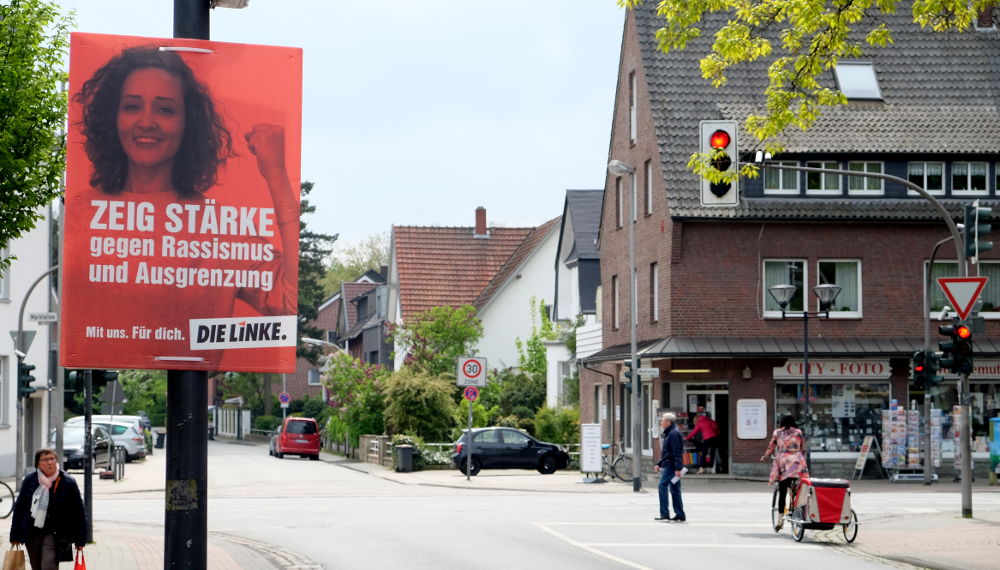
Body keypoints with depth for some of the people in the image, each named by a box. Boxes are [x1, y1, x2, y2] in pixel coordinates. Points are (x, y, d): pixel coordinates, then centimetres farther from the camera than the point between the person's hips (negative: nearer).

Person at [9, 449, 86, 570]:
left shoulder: (68, 483, -6)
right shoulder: (29, 480, 1)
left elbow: (78, 513, -1)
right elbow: (19, 506, 9)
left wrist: (80, 540, -2)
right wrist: (15, 535, 8)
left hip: (54, 533, -4)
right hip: (31, 533, 4)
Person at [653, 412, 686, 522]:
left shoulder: (674, 434, -14)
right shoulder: (667, 434, 18)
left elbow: (677, 452, -21)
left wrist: (677, 468, -26)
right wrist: (659, 464, 22)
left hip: (671, 466, -10)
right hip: (668, 465, 10)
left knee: (663, 486, -13)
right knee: (674, 490, 10)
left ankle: (664, 514, -15)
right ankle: (680, 515, 12)